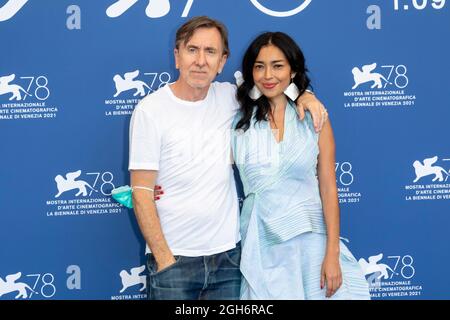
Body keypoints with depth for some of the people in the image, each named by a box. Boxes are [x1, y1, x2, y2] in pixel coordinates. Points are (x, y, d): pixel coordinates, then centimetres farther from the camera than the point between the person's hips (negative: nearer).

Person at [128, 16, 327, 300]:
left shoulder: (227, 97, 2)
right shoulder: (151, 110, -9)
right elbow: (142, 193, -10)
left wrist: (302, 94, -2)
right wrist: (163, 258, -14)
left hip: (228, 254, 4)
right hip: (174, 258, -3)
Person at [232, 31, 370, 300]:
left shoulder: (313, 118, -1)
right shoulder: (239, 122, 2)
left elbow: (328, 187, -3)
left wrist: (332, 254, -7)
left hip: (310, 239, 0)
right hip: (260, 244, 1)